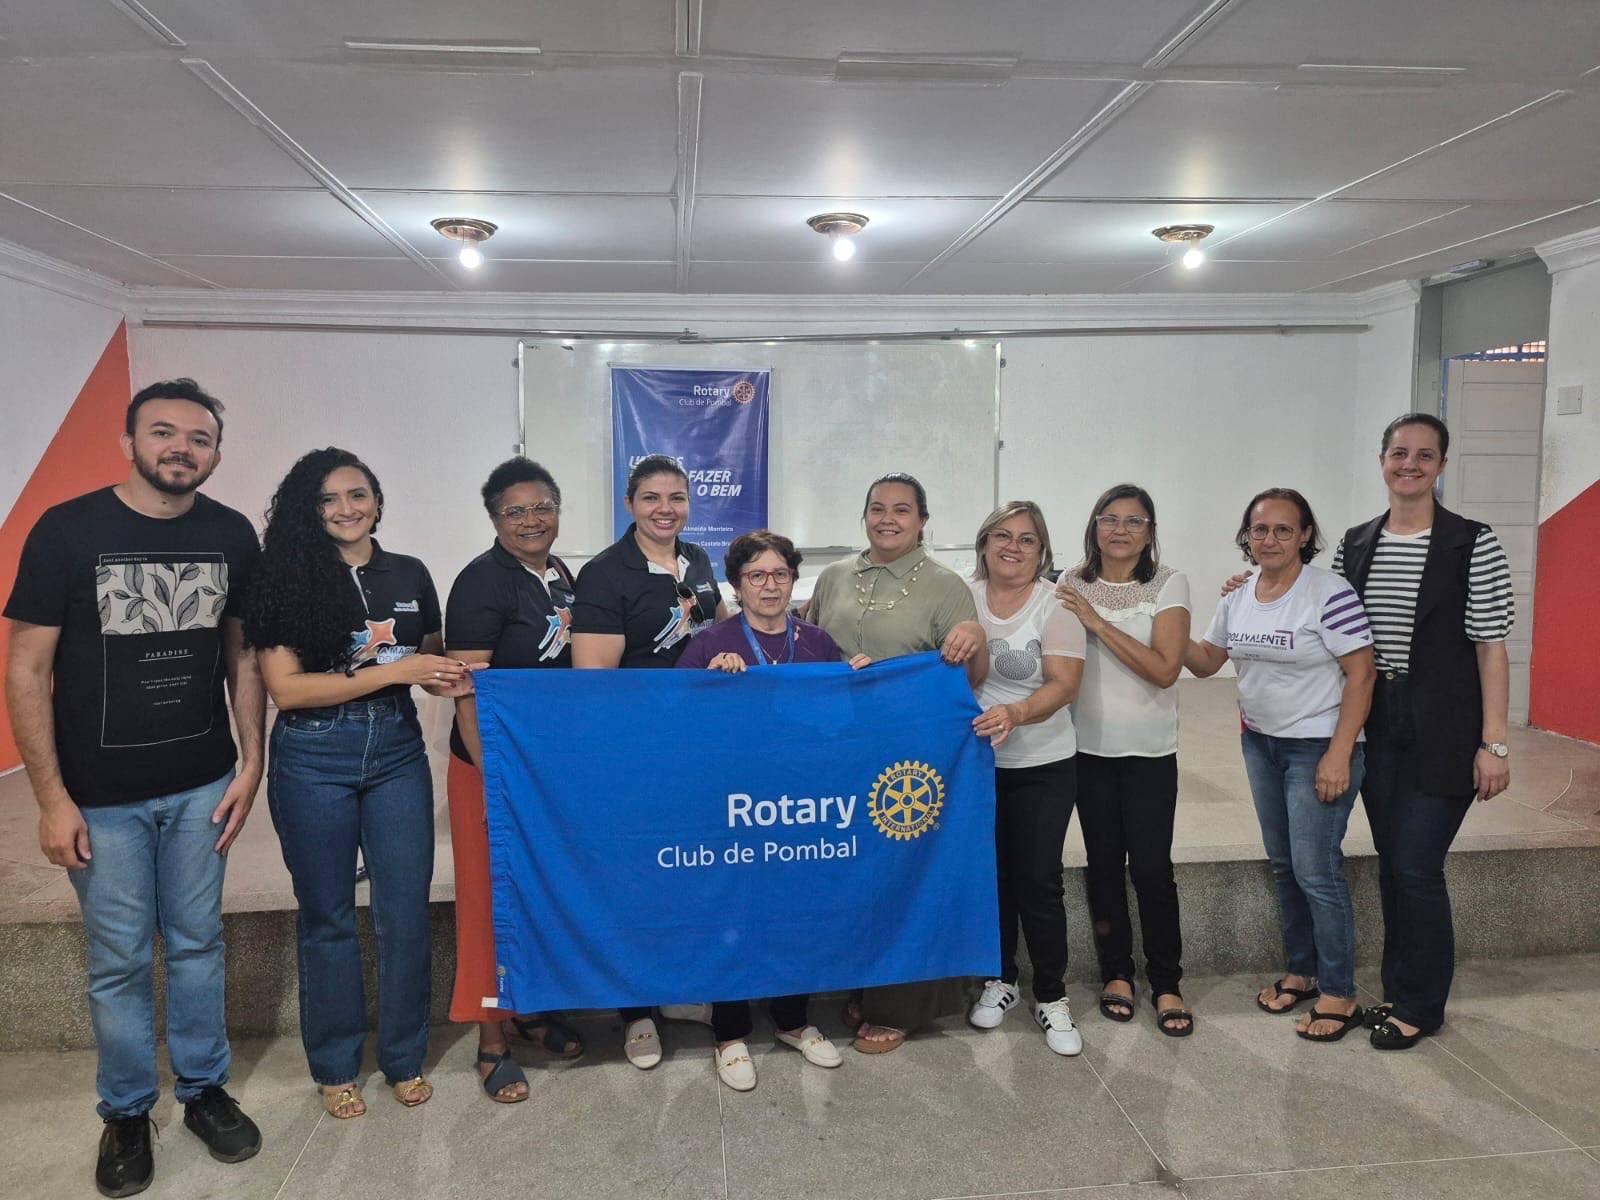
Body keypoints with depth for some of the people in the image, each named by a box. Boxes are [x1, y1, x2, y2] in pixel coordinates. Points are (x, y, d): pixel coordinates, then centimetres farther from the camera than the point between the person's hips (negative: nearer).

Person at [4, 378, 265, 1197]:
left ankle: (203, 1088, 34)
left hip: (201, 787, 2)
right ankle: (127, 1112, 31)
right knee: (118, 960, 10)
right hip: (102, 796, -2)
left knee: (196, 944, 15)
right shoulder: (67, 531, -10)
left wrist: (251, 761, 1)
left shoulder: (232, 536, -2)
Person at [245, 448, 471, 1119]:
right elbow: (285, 687, -13)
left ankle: (404, 1058, 26)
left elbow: (433, 661, 16)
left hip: (396, 754, 3)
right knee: (327, 915, 11)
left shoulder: (410, 577, 5)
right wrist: (393, 671, -19)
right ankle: (335, 1066, 29)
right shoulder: (287, 581, -6)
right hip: (312, 762, -2)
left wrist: (445, 679, -8)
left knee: (406, 911, 6)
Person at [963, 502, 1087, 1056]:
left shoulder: (1055, 606, -7)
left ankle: (1051, 996, 19)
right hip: (973, 759, 2)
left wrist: (1014, 713, -32)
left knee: (1038, 880, 1)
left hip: (1042, 765, -2)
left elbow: (1064, 683, -15)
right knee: (989, 874, 12)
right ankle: (1001, 979, 31)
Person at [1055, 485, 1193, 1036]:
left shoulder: (1169, 584, -6)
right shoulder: (1073, 583, 2)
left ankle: (1166, 984, 15)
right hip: (1088, 747, 2)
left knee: (1151, 867, -2)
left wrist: (1098, 623, -19)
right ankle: (1116, 973, 26)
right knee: (1103, 863, 10)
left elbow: (1164, 669, -17)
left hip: (1149, 750, -2)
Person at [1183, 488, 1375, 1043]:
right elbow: (1206, 660, 12)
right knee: (1283, 866, 15)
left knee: (1316, 871, -5)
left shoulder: (1330, 593, -16)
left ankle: (1339, 995, 10)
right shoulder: (1238, 598, 5)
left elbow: (1360, 676, -16)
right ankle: (1301, 971, 30)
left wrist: (1339, 755, -20)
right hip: (1261, 743, 7)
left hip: (1318, 748, -7)